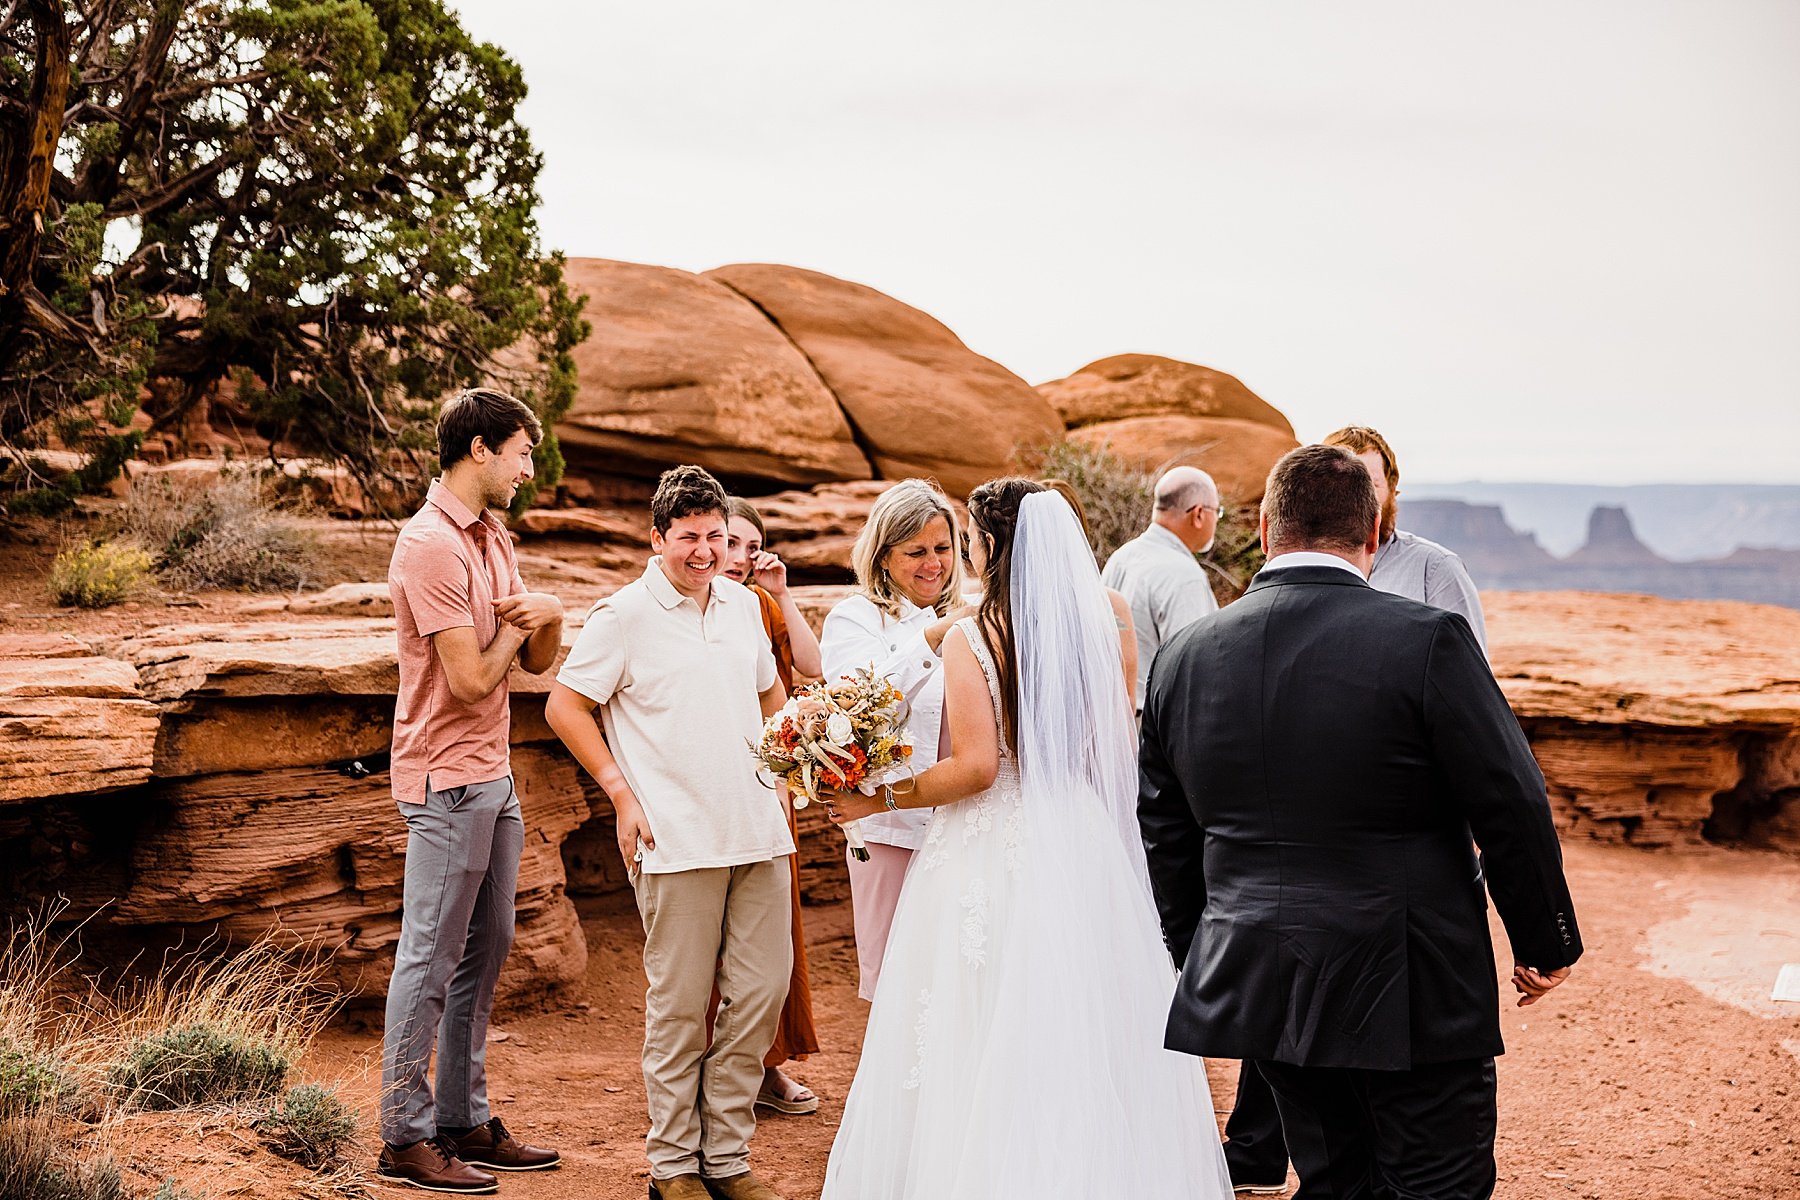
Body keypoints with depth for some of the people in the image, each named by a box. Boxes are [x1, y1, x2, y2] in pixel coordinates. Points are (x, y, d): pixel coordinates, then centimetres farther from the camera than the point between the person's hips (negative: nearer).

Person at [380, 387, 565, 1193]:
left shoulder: (493, 537, 14)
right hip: (447, 779, -9)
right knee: (430, 960, -4)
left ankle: (465, 1121, 22)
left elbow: (537, 662, 15)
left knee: (484, 952, 13)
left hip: (492, 775, 9)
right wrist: (522, 624, -2)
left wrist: (546, 619, -7)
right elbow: (471, 679, -19)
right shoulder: (432, 545, -16)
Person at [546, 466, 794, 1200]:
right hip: (677, 843, -6)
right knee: (679, 1004, 1)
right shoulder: (625, 616, -6)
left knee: (762, 991, 6)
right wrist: (622, 793, -6)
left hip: (759, 833, 6)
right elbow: (564, 707, -3)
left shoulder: (743, 605, 12)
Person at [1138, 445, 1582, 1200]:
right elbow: (1512, 811, -10)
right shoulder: (1426, 641, -13)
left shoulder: (1185, 657, 2)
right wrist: (1546, 944, 4)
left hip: (1260, 987, 5)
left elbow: (1165, 833, 10)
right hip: (1410, 993, -5)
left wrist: (1200, 961, 22)